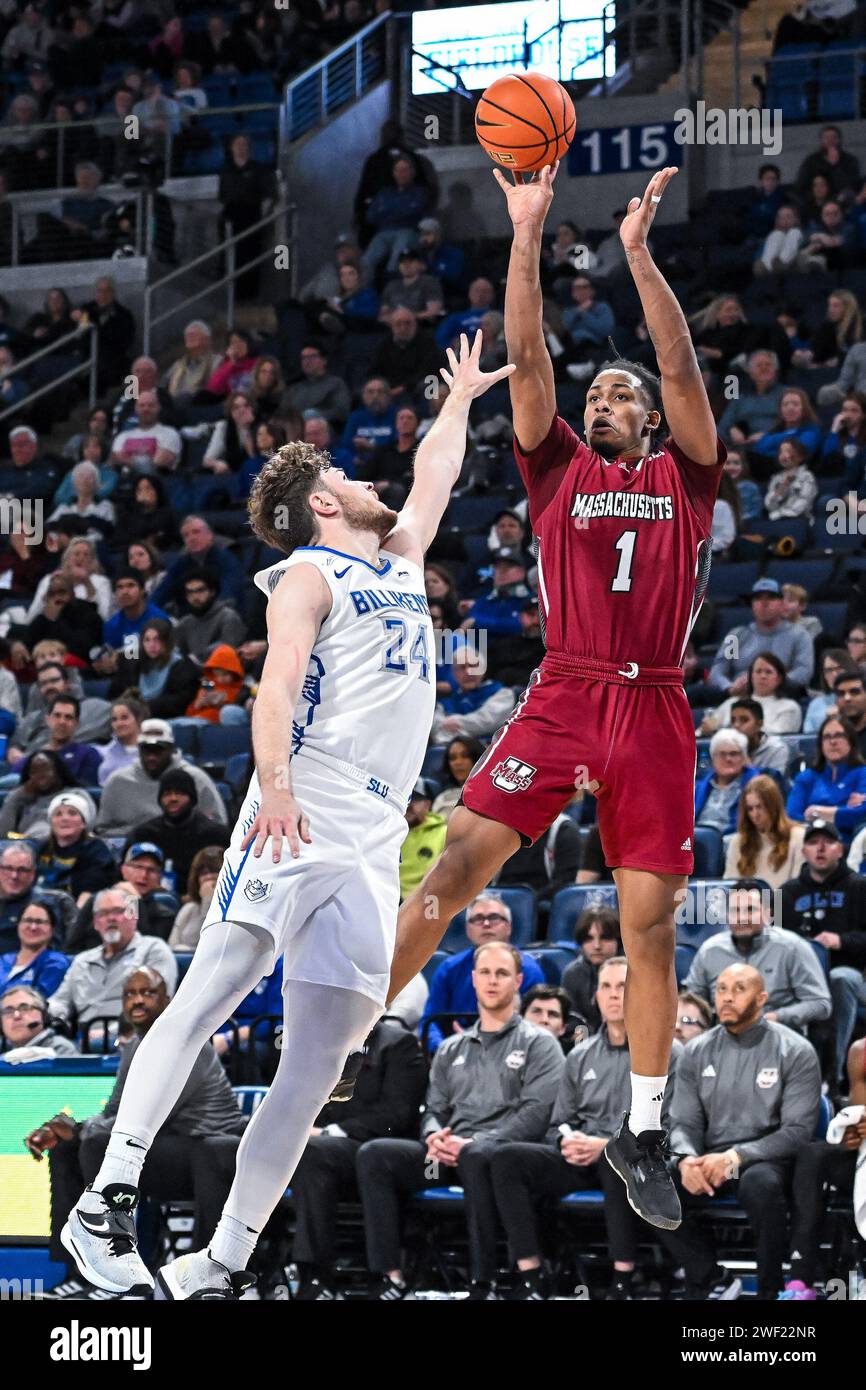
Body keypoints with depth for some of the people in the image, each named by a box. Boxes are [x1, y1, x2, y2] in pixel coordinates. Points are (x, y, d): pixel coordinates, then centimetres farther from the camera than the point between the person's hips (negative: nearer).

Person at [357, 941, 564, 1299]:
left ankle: (482, 1283, -37)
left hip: (505, 1152, -5)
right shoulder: (452, 1049, 25)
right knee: (374, 1155, -18)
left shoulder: (537, 1044, 7)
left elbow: (536, 1112, -6)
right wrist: (434, 1137, -5)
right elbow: (434, 1109, 22)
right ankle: (391, 1277, -23)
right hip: (450, 1155, 5)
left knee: (475, 1156, -41)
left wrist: (475, 1143, -17)